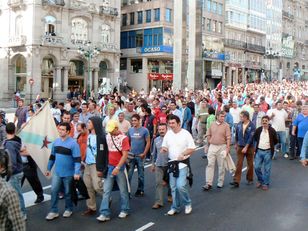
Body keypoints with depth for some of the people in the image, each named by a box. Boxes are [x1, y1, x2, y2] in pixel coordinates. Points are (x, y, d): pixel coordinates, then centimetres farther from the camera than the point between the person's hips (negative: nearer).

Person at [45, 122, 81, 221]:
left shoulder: (73, 143, -15)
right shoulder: (56, 142, 3)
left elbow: (77, 159, -18)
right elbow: (52, 156, 14)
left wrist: (77, 173, -24)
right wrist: (48, 169, 15)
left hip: (68, 173, -4)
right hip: (57, 172, 5)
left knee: (67, 192, 9)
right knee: (54, 191, -1)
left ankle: (68, 209, 27)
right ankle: (54, 211, 8)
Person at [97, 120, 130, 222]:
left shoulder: (123, 138, -11)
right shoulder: (107, 136, 3)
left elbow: (125, 155, -14)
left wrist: (117, 168, -18)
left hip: (120, 167, -4)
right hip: (109, 167, 4)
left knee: (123, 190, 9)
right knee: (106, 191, 0)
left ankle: (124, 210, 25)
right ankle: (105, 213, 2)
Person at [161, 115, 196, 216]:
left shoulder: (186, 134, -10)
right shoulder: (168, 134, 4)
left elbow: (192, 149, -9)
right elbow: (164, 146, 13)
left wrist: (183, 154, -24)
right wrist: (164, 149, -11)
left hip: (183, 163, -5)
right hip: (172, 163, 5)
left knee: (181, 186, -14)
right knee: (173, 187, 10)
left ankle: (187, 204, 12)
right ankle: (175, 207, 24)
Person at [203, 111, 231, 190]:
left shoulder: (226, 125, -6)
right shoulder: (212, 124, 5)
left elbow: (228, 138, -9)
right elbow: (208, 135, 14)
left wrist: (228, 148, -15)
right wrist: (209, 142, 4)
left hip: (222, 147, -3)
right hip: (212, 147, 3)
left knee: (221, 166, 8)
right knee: (210, 165, -2)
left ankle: (220, 182, 22)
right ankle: (208, 183, 0)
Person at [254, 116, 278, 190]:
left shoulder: (272, 130, -6)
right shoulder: (258, 130, 2)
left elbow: (276, 141, 4)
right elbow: (255, 138, 19)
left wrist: (270, 145, 8)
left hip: (268, 152, -3)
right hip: (259, 151, 3)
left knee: (267, 169, 4)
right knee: (257, 167, 3)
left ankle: (265, 184, 16)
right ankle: (260, 180, 26)